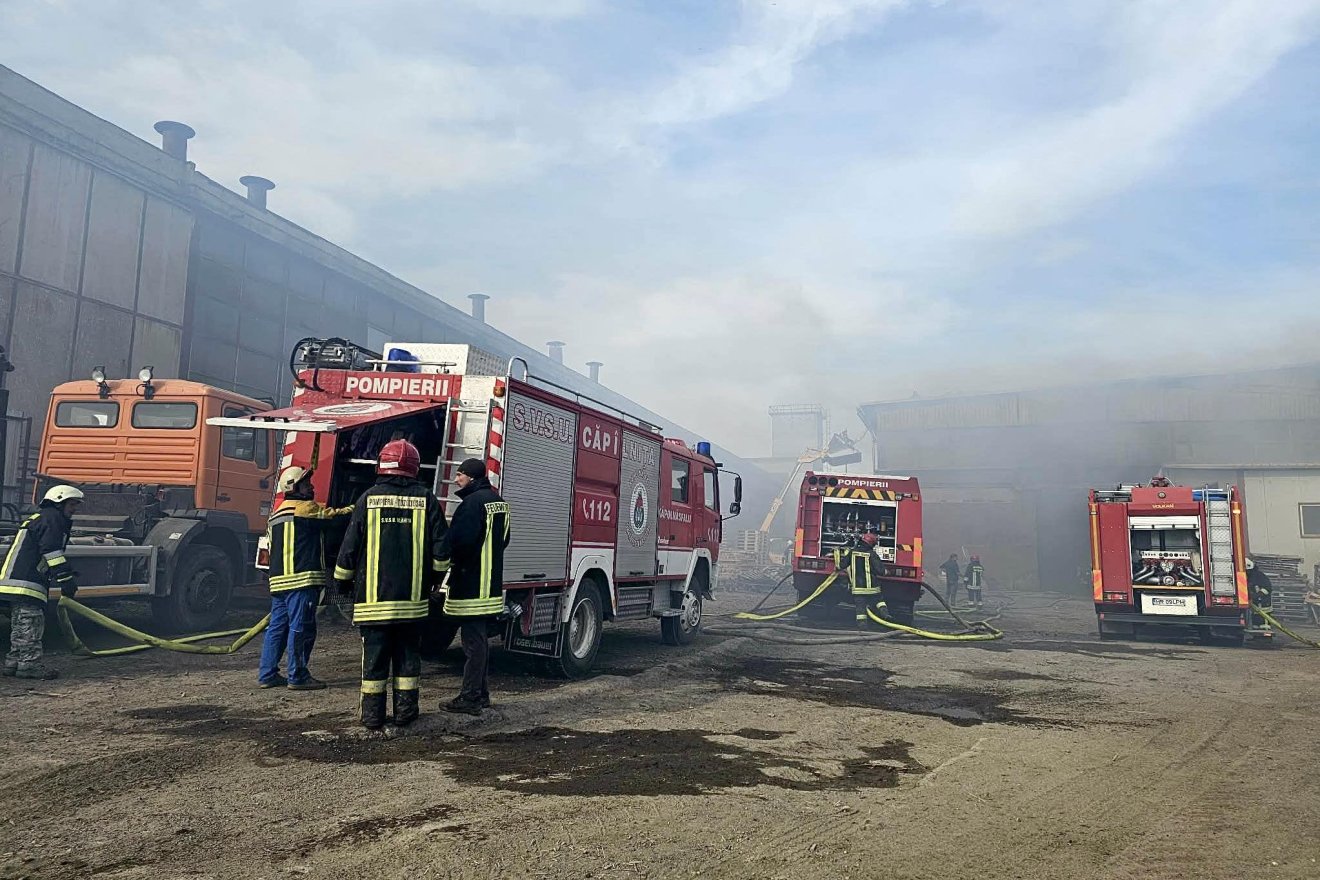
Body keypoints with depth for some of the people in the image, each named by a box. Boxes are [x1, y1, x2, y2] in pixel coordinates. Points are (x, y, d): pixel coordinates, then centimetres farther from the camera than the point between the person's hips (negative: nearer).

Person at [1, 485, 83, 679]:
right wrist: (66, 579, -18)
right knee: (32, 622, -10)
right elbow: (52, 552, -18)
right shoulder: (52, 518, -7)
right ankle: (29, 664, -10)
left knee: (20, 624, 14)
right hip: (27, 582, -11)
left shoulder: (38, 518, 27)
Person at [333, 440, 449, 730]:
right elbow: (441, 549, 0)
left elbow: (350, 546, 1)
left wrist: (342, 581, 15)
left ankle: (373, 716, 13)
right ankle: (405, 712, 16)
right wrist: (432, 577, 18)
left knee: (374, 655, 7)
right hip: (412, 596, 1)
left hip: (373, 596, -1)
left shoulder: (368, 499, -3)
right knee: (407, 654, 11)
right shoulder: (426, 499, -1)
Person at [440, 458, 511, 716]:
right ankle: (481, 693, 24)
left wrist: (448, 557, -5)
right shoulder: (498, 501, 14)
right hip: (492, 585, 10)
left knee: (473, 641, -5)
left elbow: (460, 540, -24)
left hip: (472, 585, -10)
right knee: (481, 640, 17)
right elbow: (503, 539, 22)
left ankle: (470, 698, 0)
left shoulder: (474, 502, -17)